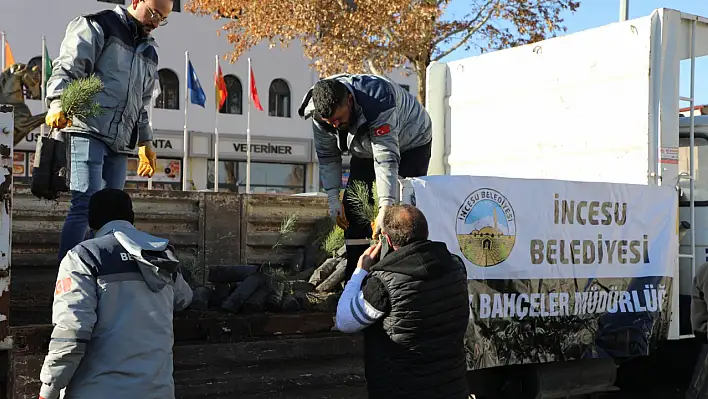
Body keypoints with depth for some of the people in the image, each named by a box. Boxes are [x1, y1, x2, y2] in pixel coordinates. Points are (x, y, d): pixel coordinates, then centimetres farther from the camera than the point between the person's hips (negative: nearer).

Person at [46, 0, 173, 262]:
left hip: (120, 143, 7)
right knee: (86, 205, -15)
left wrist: (146, 143, 28)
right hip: (88, 131, -7)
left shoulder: (149, 52, 26)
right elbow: (67, 68, -6)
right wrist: (58, 104, -22)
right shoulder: (99, 26, 4)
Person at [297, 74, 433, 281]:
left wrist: (385, 207, -53)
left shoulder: (378, 100, -43)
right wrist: (333, 197, -15)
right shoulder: (320, 114, -24)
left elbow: (387, 159, -47)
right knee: (352, 205, -4)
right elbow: (327, 156, -7)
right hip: (365, 150, 6)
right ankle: (354, 277, 1)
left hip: (410, 143, -5)